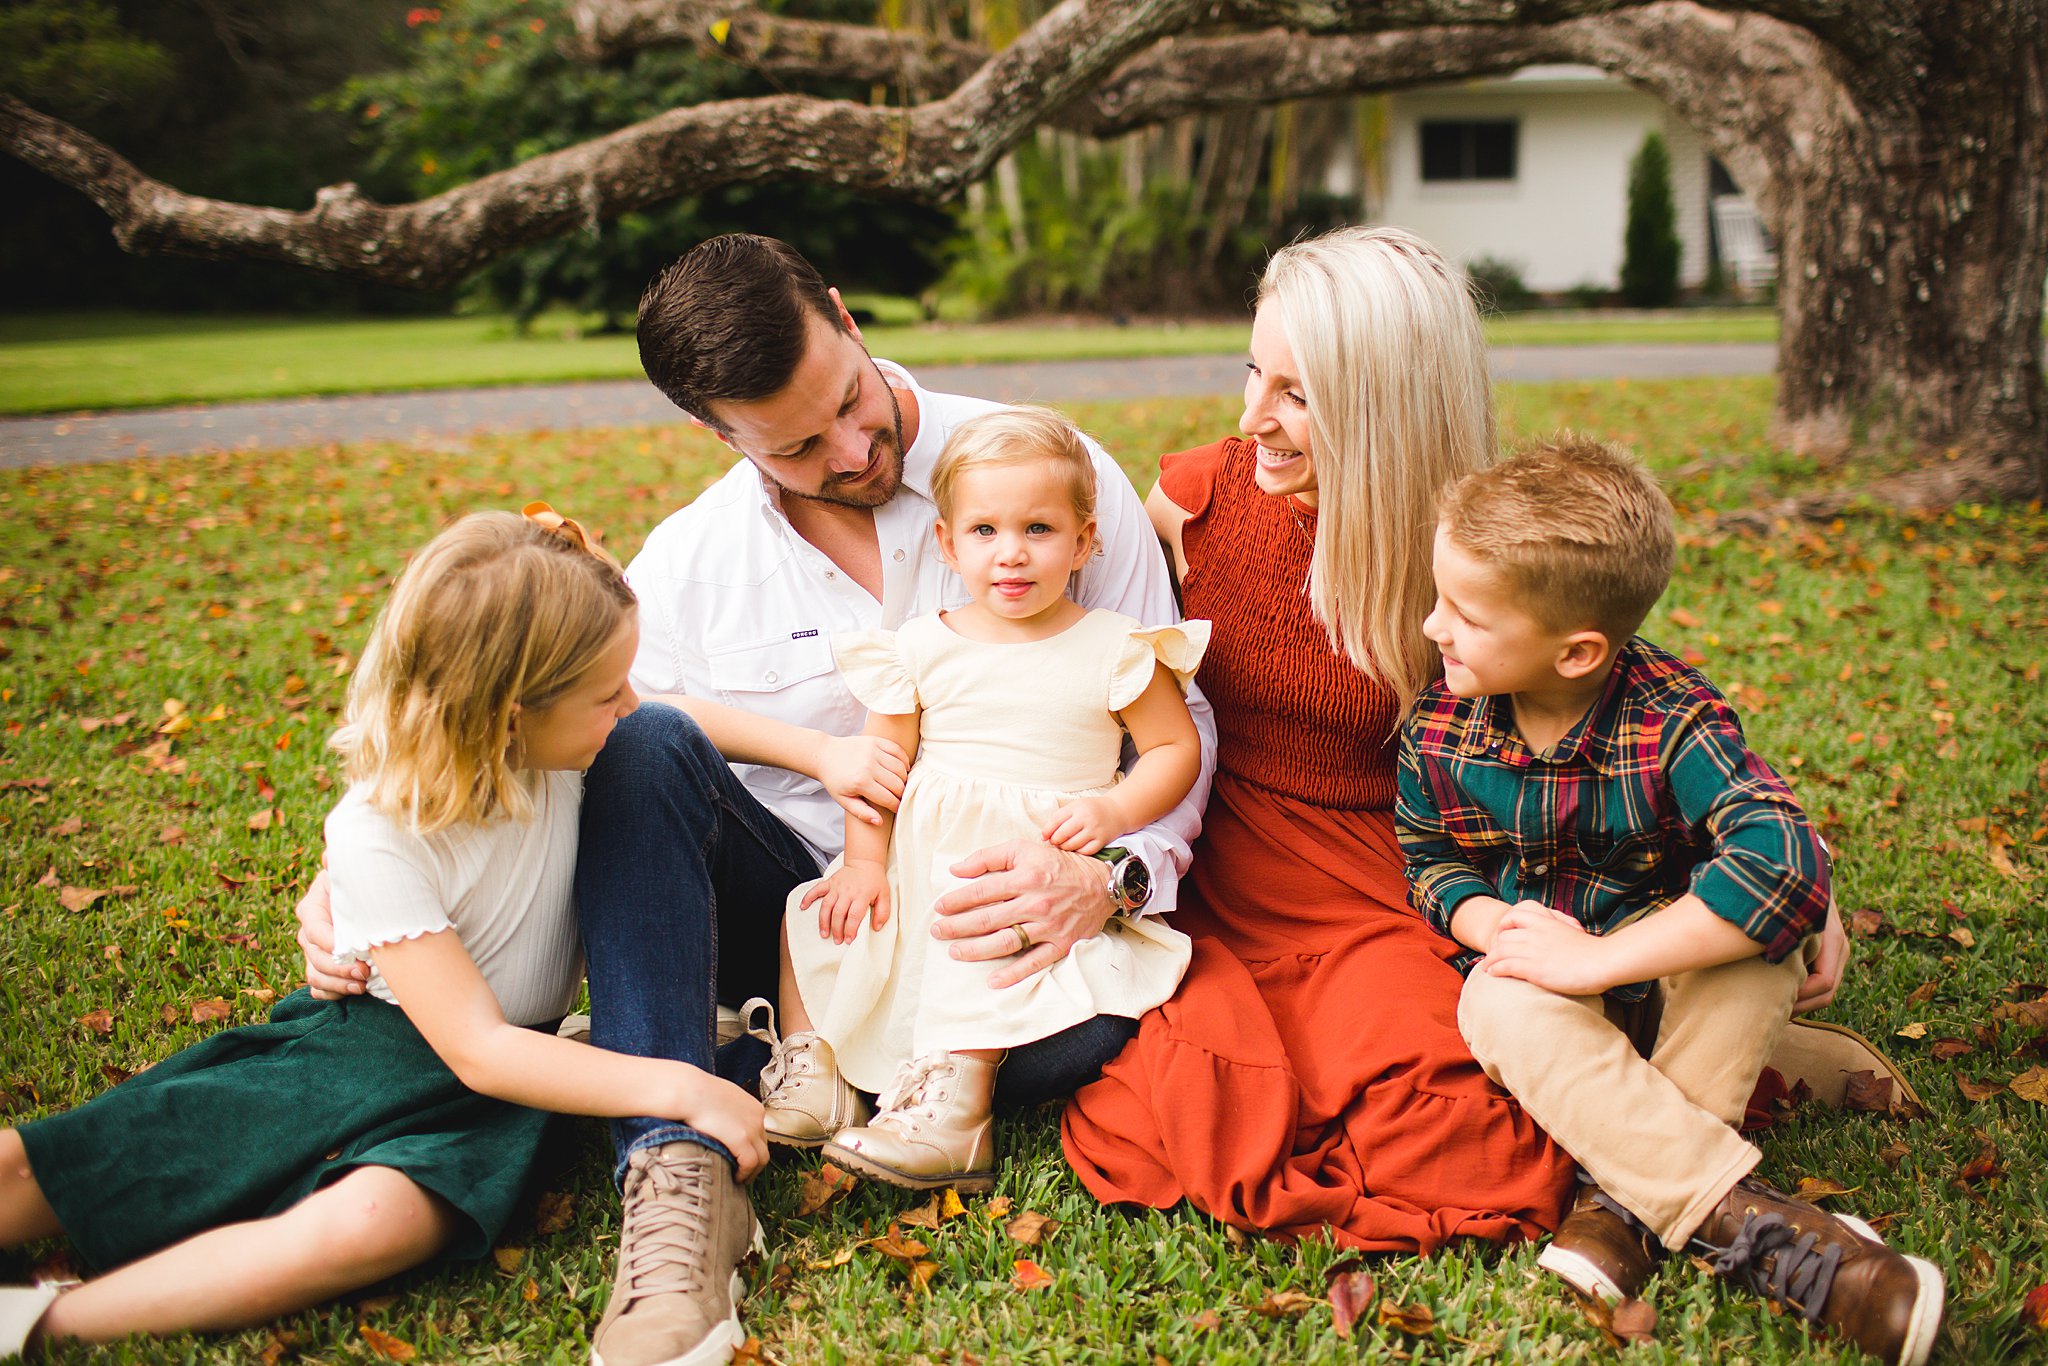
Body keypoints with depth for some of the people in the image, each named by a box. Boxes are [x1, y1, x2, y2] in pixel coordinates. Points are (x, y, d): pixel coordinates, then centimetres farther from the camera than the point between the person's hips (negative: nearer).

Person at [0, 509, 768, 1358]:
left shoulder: (575, 741, -13)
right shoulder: (380, 838, -23)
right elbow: (478, 1049, -24)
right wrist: (679, 1088, -31)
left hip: (507, 1078, 1)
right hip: (366, 1041, -1)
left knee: (373, 1221, -34)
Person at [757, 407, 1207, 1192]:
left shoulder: (1113, 648, -1)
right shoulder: (922, 647, 5)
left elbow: (1176, 749, 2)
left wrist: (1112, 812, -15)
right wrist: (864, 862, -6)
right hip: (921, 856, 4)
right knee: (819, 916, -9)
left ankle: (951, 1102, -29)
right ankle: (812, 1071, -1)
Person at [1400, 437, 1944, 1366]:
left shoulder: (1673, 723, -24)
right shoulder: (1439, 727, -10)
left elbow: (1784, 864, -38)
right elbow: (1431, 862, 5)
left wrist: (1598, 957, -39)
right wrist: (1495, 923, -20)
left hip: (1664, 972, -2)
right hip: (1532, 967, 2)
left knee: (1757, 951, -34)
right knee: (1506, 1013, -34)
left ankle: (1626, 1199, -28)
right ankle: (1752, 1221, -38)